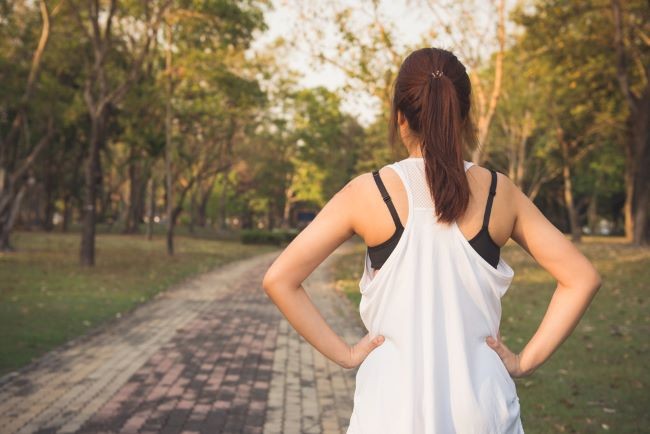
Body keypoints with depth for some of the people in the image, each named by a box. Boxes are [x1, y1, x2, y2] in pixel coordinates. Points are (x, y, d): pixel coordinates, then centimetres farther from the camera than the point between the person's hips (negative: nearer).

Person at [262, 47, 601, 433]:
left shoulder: (369, 192, -7)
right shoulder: (500, 192, -2)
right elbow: (582, 278, 0)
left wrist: (343, 353, -3)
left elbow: (279, 279, -9)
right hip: (481, 402, 1)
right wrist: (526, 360, 1)